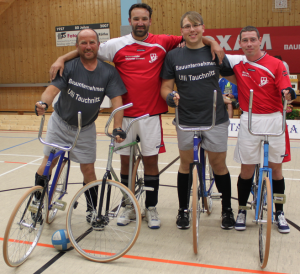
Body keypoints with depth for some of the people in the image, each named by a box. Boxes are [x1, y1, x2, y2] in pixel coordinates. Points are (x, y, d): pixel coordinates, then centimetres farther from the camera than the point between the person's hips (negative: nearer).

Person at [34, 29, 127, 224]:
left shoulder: (108, 72, -12)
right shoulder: (68, 66, -15)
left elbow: (117, 100, -17)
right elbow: (53, 88, -24)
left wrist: (118, 128, -28)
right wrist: (43, 103, -46)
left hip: (86, 129, 0)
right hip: (60, 123, 0)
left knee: (88, 169, 3)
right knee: (48, 163, 3)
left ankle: (93, 209, 21)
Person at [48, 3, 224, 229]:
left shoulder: (162, 43, 1)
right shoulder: (117, 45, 0)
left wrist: (212, 42, -8)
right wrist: (62, 59, -2)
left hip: (151, 114, 0)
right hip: (125, 115, 1)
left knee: (151, 160, 6)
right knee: (126, 161, 9)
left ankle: (151, 208, 22)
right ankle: (129, 207, 25)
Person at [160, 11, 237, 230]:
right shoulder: (173, 56, 3)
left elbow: (232, 77, 13)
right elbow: (166, 86, 2)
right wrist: (170, 96, -18)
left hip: (215, 119, 0)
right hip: (186, 120, 1)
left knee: (219, 165, 7)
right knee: (186, 164, 11)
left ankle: (227, 209, 26)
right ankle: (183, 209, 28)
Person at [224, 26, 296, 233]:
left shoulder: (276, 64, -3)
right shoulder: (237, 62, 2)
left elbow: (286, 89, -10)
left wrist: (288, 93, -32)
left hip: (273, 119, 0)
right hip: (249, 120, 1)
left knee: (276, 167, 8)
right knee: (246, 169, 5)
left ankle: (279, 212, 22)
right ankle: (242, 210, 22)